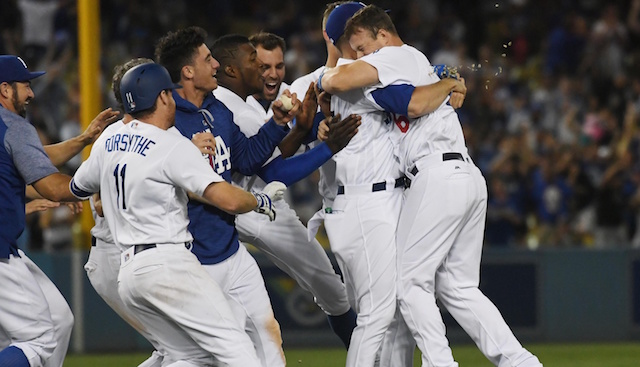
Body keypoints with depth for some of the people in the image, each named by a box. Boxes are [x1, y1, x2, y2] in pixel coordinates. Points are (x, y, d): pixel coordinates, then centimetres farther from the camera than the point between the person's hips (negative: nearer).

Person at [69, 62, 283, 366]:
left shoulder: (108, 144, 14)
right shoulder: (174, 146, -7)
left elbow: (77, 188, 33)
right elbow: (228, 200, -16)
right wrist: (261, 200, 4)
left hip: (127, 273, 8)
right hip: (166, 265, -8)